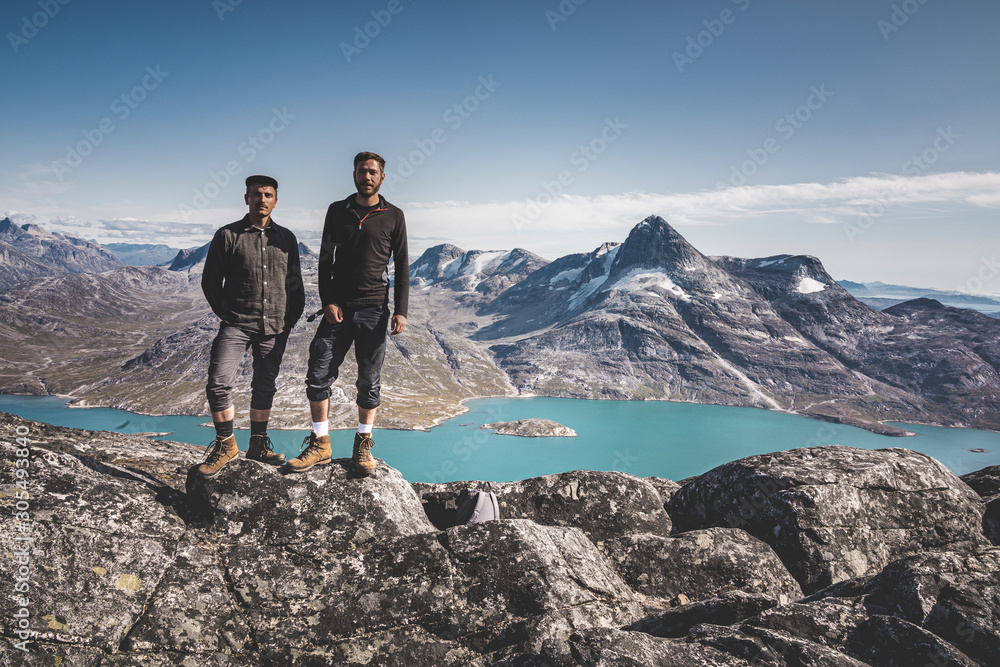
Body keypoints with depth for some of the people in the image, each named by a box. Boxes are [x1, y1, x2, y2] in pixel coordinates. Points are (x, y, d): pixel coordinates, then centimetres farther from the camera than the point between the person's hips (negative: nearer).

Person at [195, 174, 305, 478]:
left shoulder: (286, 239, 9)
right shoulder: (227, 236, 1)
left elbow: (295, 284, 14)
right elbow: (210, 281, 6)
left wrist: (290, 319, 7)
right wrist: (227, 315, 4)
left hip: (274, 328, 3)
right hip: (236, 325, -2)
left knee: (264, 387, 10)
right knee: (218, 383, -11)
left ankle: (258, 445, 25)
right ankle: (225, 445, 7)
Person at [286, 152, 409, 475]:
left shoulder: (394, 216, 5)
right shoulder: (337, 211, 9)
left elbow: (402, 265, 5)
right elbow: (325, 259, 7)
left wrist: (401, 310, -3)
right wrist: (328, 300, -5)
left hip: (374, 309, -1)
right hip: (338, 308, 2)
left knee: (370, 381, 4)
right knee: (318, 376, -2)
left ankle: (363, 445, 18)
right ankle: (320, 445, 11)